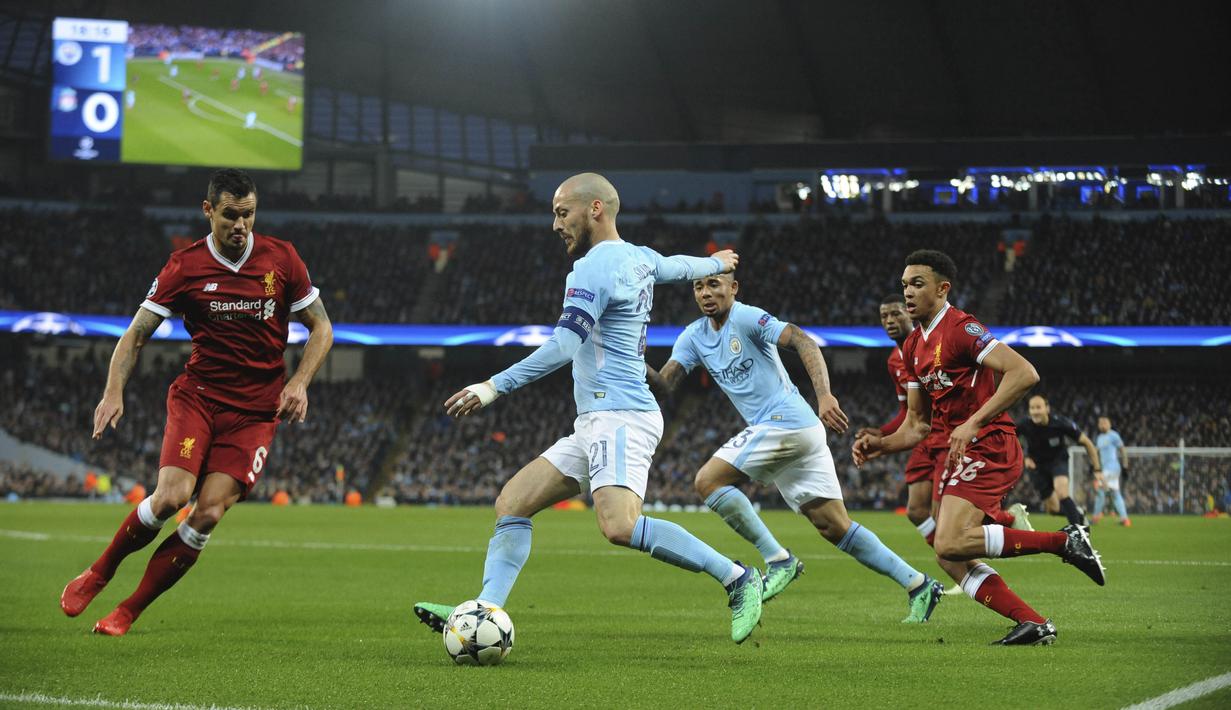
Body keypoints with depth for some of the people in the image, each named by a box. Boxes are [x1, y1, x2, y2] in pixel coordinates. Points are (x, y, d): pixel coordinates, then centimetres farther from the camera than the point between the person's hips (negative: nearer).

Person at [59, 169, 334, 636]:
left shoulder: (281, 259, 0)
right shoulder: (185, 266, -3)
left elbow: (320, 327, 9)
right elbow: (136, 334, 0)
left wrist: (299, 382, -7)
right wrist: (114, 392, -15)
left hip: (257, 409, 1)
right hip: (198, 395, -1)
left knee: (209, 512, -15)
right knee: (172, 495, -22)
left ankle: (129, 612, -2)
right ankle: (98, 575, 4)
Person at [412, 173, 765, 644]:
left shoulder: (596, 266, -11)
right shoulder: (639, 259, 17)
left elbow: (564, 345, -21)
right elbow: (678, 266, 40)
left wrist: (495, 387, -24)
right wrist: (715, 264, 63)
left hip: (620, 416, -11)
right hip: (594, 427, 11)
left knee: (619, 526, -30)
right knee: (512, 503, 4)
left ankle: (738, 579, -21)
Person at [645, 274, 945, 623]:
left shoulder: (747, 317, -8)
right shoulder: (694, 337, 15)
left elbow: (804, 343, -20)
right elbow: (665, 383, 6)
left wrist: (824, 395, -33)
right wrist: (640, 367, -16)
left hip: (783, 421, -8)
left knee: (708, 480, -12)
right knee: (834, 527, 8)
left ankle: (777, 559, -10)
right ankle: (918, 584, 12)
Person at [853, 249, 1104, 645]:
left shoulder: (961, 328, -11)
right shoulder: (913, 348, 17)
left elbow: (1024, 373, -23)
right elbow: (917, 424, 22)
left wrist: (974, 423, -26)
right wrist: (880, 445, 3)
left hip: (989, 448, -9)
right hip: (959, 453, 9)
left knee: (950, 545, -23)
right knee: (951, 561, 2)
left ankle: (1065, 542, -14)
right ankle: (1033, 624, 4)